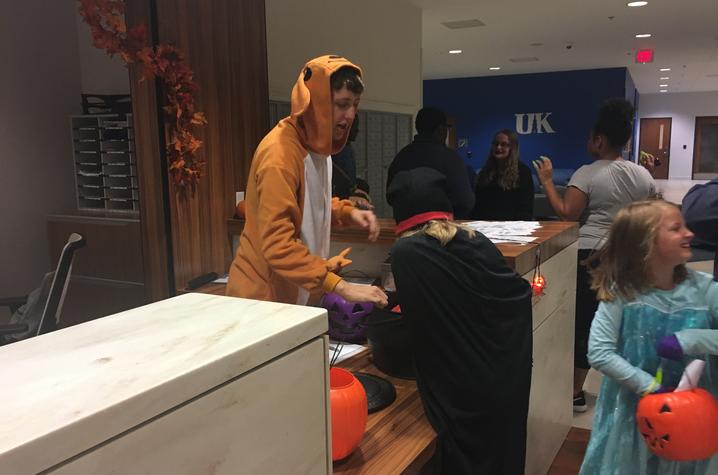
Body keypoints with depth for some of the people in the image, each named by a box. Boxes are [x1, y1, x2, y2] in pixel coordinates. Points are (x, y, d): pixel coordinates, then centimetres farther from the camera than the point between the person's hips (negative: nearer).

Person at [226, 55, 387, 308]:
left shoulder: (315, 143, 5)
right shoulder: (280, 153, -23)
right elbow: (277, 246, -29)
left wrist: (347, 213, -1)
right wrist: (341, 287, -34)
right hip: (265, 295, -8)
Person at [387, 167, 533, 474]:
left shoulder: (405, 253, -15)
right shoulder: (477, 242, -1)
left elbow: (417, 319, -9)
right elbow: (520, 294, 7)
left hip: (465, 393, -5)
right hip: (508, 380, 5)